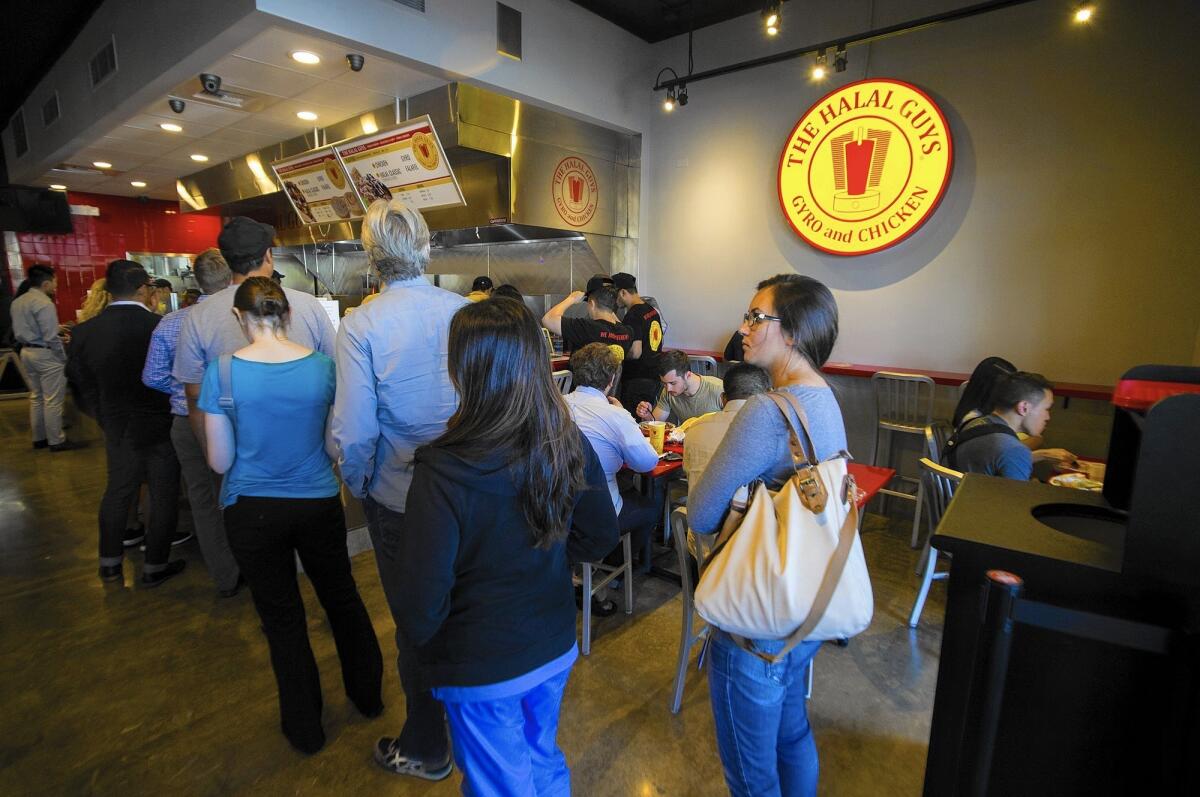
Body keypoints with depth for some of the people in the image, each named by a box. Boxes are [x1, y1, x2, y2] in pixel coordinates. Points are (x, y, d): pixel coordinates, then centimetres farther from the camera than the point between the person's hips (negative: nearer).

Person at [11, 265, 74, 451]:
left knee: (36, 397, 17)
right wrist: (64, 358, -12)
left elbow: (18, 331, 16)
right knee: (53, 400, -2)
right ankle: (56, 441, 3)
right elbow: (51, 338, -21)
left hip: (26, 351, 9)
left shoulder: (17, 302, 10)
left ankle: (39, 438, 24)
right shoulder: (44, 303, -18)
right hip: (45, 354, -9)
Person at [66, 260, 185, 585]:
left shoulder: (84, 331, -6)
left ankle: (110, 562, 33)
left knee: (118, 490, 20)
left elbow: (81, 379, 5)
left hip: (116, 425, 5)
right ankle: (155, 567, 19)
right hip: (160, 425, -5)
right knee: (163, 495, 9)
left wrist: (107, 409, 19)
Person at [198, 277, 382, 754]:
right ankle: (367, 695, 41)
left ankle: (305, 727, 34)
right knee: (342, 597, 22)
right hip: (319, 503, 1)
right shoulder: (323, 366, -10)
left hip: (252, 512, -1)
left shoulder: (222, 372, -13)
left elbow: (220, 461, -8)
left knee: (283, 618, 16)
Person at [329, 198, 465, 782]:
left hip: (400, 499, -3)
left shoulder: (362, 325, -17)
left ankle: (425, 750, 37)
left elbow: (353, 433, -19)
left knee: (415, 623, 15)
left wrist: (358, 487, 1)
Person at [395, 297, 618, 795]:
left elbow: (423, 605, -23)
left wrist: (414, 634, -1)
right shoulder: (569, 444, -15)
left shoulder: (442, 473, -30)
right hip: (555, 649, 4)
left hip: (482, 670, -4)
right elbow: (600, 537, -2)